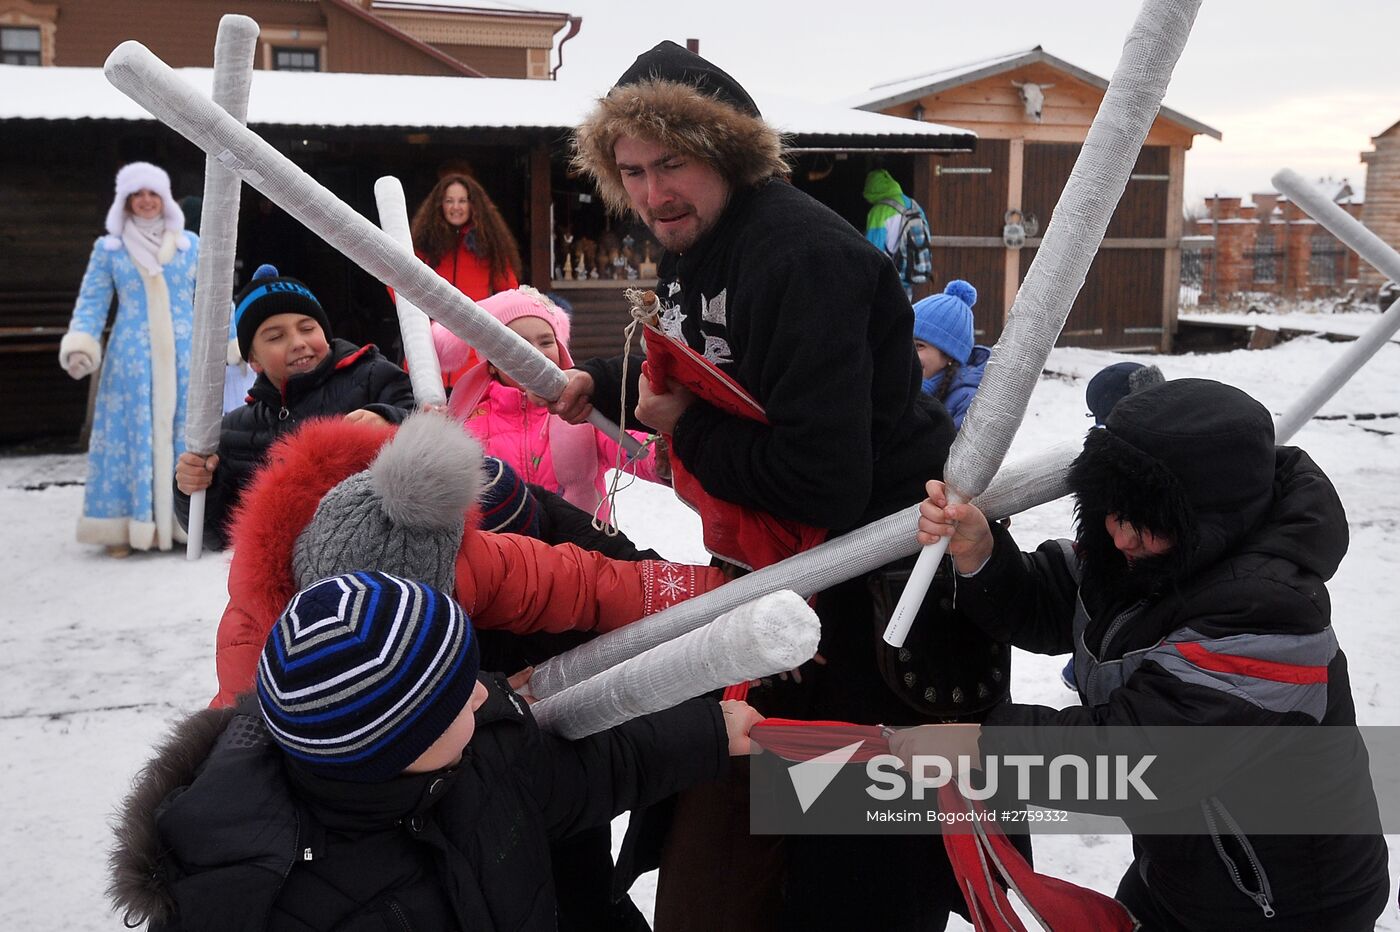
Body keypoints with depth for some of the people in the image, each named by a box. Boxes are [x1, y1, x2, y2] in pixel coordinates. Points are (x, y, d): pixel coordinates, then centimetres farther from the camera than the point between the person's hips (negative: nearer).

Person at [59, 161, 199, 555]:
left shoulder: (190, 244, 10)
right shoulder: (108, 248, 7)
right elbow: (92, 302, 2)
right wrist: (80, 345, -14)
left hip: (182, 356, 1)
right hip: (131, 357, -1)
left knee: (185, 433, 1)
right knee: (131, 435, -3)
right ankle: (125, 529, 0)